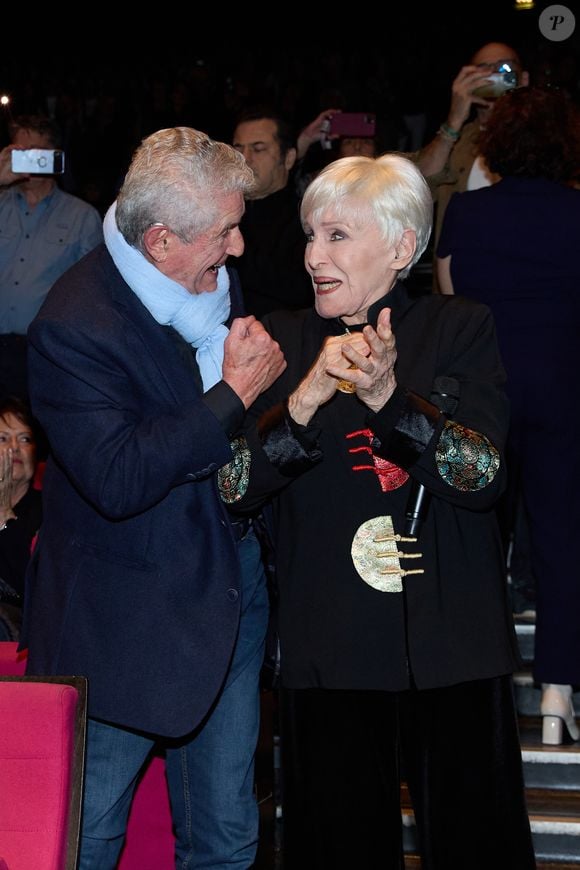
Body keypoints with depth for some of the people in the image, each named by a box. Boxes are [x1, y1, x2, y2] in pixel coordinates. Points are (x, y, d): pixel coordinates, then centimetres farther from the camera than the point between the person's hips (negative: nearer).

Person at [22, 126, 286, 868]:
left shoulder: (214, 282, 3)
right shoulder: (73, 326, -22)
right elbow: (117, 479, -30)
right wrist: (235, 394, -24)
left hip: (231, 590, 7)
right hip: (127, 619, -7)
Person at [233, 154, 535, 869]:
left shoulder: (460, 331, 1)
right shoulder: (283, 341, 5)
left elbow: (485, 477, -10)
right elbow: (234, 489, -5)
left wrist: (388, 396, -23)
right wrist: (307, 398, -22)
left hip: (453, 648, -1)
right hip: (329, 653, 1)